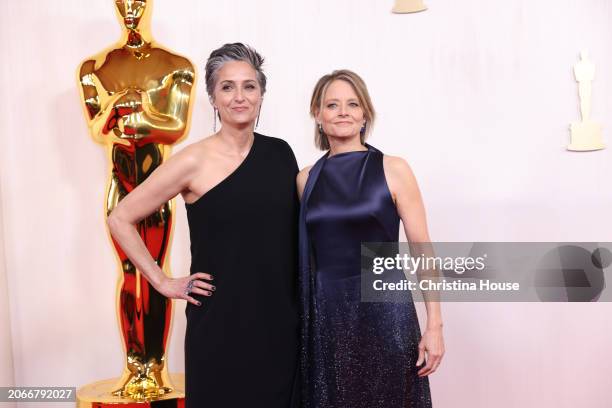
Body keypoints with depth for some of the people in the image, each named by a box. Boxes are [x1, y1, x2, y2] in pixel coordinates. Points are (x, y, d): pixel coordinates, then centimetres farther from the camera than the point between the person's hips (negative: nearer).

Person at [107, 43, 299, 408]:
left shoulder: (280, 152, 3)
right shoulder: (195, 161, -10)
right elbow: (120, 219, -4)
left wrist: (305, 307, 8)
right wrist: (163, 281, -6)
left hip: (280, 319, 4)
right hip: (221, 320, -4)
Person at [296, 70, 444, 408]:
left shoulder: (393, 170, -4)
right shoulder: (307, 178, 6)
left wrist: (434, 325, -8)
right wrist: (306, 313, 10)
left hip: (384, 310, -3)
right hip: (326, 315, 3)